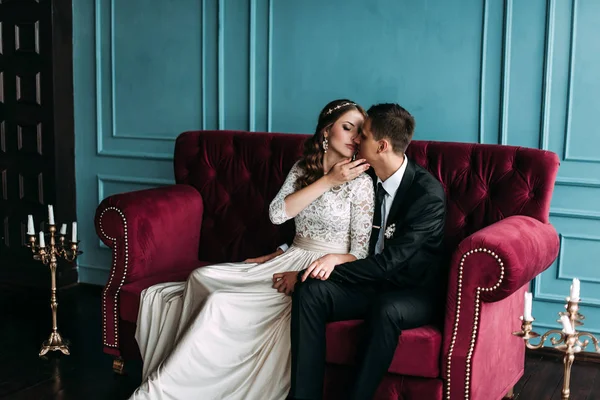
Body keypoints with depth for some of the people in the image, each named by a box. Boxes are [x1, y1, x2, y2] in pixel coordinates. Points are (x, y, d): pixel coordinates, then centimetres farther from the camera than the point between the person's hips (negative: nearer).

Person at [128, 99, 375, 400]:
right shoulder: (303, 168, 10)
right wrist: (328, 180, -14)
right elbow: (277, 213, -8)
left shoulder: (360, 181, -5)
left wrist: (326, 263, -26)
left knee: (221, 303, -24)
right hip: (292, 260, 6)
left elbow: (359, 255, -7)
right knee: (204, 278, -18)